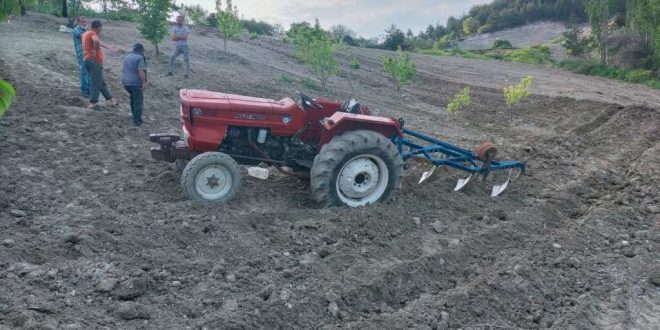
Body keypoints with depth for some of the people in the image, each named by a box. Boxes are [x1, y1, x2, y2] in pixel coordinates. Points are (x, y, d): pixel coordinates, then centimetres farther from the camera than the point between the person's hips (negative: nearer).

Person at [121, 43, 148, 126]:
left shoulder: (127, 57, 16)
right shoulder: (140, 58, -11)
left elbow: (123, 69, 22)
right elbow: (141, 72, -21)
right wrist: (144, 82, -18)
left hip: (125, 82, 8)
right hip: (136, 83, -8)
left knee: (133, 99, 24)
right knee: (138, 101, -1)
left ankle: (135, 117, 29)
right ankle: (137, 120, -1)